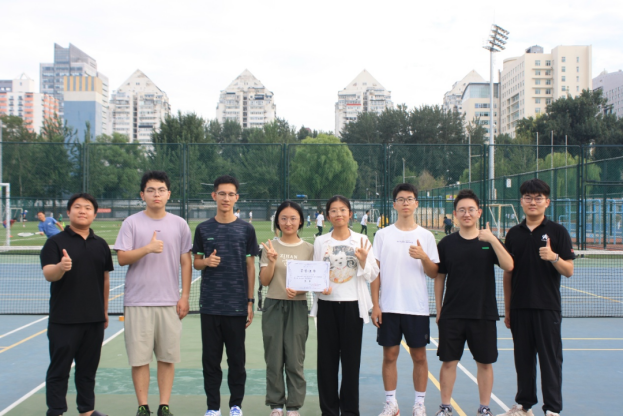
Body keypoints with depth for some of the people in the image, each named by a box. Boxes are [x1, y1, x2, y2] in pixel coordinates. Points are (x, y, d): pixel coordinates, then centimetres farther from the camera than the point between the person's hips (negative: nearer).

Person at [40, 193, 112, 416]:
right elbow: (48, 274, -15)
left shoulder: (101, 244, 11)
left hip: (94, 319, 4)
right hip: (64, 320, -4)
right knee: (59, 369, 1)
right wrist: (60, 267, -37)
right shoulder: (56, 242, -3)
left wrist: (105, 311, 15)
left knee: (88, 368, 13)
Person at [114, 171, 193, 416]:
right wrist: (147, 248, -20)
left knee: (167, 358, 5)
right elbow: (122, 258, -5)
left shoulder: (179, 224, 6)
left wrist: (185, 297, 1)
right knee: (139, 358, 2)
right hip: (138, 302, -1)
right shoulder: (132, 223, 1)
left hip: (170, 303, 2)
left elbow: (186, 262, 7)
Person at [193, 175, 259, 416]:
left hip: (237, 305, -1)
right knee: (211, 358, 6)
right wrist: (206, 262, -12)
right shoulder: (203, 229, 5)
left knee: (237, 358, 6)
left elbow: (250, 267, 5)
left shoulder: (246, 229, 2)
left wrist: (250, 301, 1)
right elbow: (196, 262, 12)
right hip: (210, 305, 1)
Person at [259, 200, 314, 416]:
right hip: (273, 307, 1)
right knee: (274, 358, 5)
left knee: (295, 360, 2)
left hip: (297, 307, -1)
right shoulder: (270, 247, 3)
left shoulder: (308, 249, 2)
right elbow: (264, 281, 1)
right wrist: (272, 261, -16)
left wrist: (298, 290, -16)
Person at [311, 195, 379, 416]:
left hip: (352, 305, -1)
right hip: (327, 304, 1)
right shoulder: (320, 242, 4)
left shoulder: (361, 240, 2)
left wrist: (363, 260, -16)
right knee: (327, 358, 3)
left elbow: (372, 275, 2)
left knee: (351, 358, 2)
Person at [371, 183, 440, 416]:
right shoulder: (383, 234, 3)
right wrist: (375, 305, -3)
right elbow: (375, 272, 3)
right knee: (390, 355, 5)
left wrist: (423, 257, -17)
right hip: (389, 307, 0)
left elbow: (433, 274, 3)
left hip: (417, 308, 0)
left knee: (419, 356, 6)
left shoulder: (426, 236, 3)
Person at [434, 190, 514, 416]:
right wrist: (438, 309, 3)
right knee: (448, 362, 4)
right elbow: (439, 278, 7)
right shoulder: (447, 243, 2)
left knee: (485, 363, 8)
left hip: (483, 314, 0)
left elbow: (508, 266, -15)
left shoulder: (490, 241, 0)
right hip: (452, 314, 0)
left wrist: (492, 240, -24)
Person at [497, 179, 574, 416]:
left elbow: (568, 271, -5)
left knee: (550, 359, 1)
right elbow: (507, 273, 11)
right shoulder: (514, 234, 8)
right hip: (519, 308, 3)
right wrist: (507, 309, 10)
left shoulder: (557, 232, -1)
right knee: (523, 358, 10)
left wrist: (554, 257, -25)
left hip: (547, 307, -3)